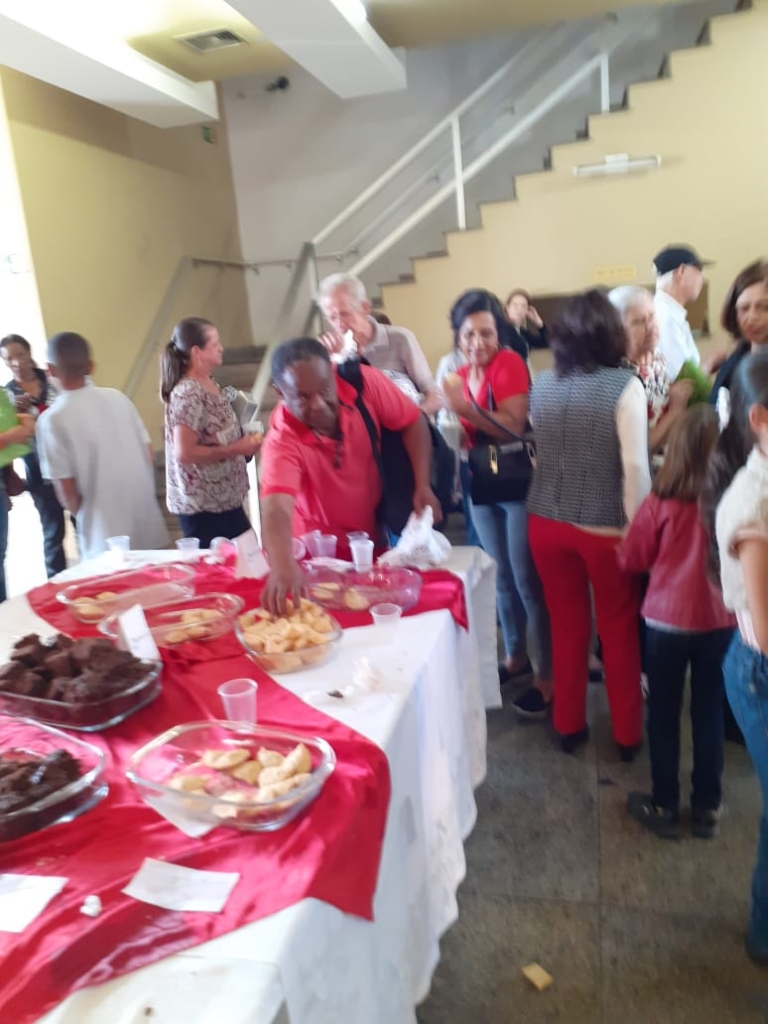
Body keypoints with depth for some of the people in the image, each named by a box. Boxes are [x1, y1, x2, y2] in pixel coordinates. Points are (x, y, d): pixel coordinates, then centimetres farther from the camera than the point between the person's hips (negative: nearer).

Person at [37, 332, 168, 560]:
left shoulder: (52, 419, -11)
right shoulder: (117, 397, 0)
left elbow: (67, 492, -10)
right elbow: (149, 456, 4)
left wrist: (84, 518, 9)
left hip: (107, 538, -4)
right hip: (147, 526, 4)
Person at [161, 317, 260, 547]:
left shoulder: (209, 383, 6)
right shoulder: (188, 394, -20)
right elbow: (185, 453, -25)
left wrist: (242, 441, 2)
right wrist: (236, 449, -20)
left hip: (224, 499, 9)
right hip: (203, 506, -9)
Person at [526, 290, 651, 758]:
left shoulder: (542, 383, 1)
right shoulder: (625, 384, -14)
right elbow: (635, 465, -18)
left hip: (547, 523, 4)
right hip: (607, 528, -3)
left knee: (566, 626, 17)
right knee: (620, 630, 15)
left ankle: (569, 726, 31)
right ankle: (628, 734, 29)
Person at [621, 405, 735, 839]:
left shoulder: (662, 502, -15)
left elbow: (632, 560, -3)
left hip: (668, 618, -2)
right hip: (721, 619, 2)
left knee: (664, 713, 13)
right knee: (710, 711, 16)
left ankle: (665, 806, 24)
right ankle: (708, 807, 28)